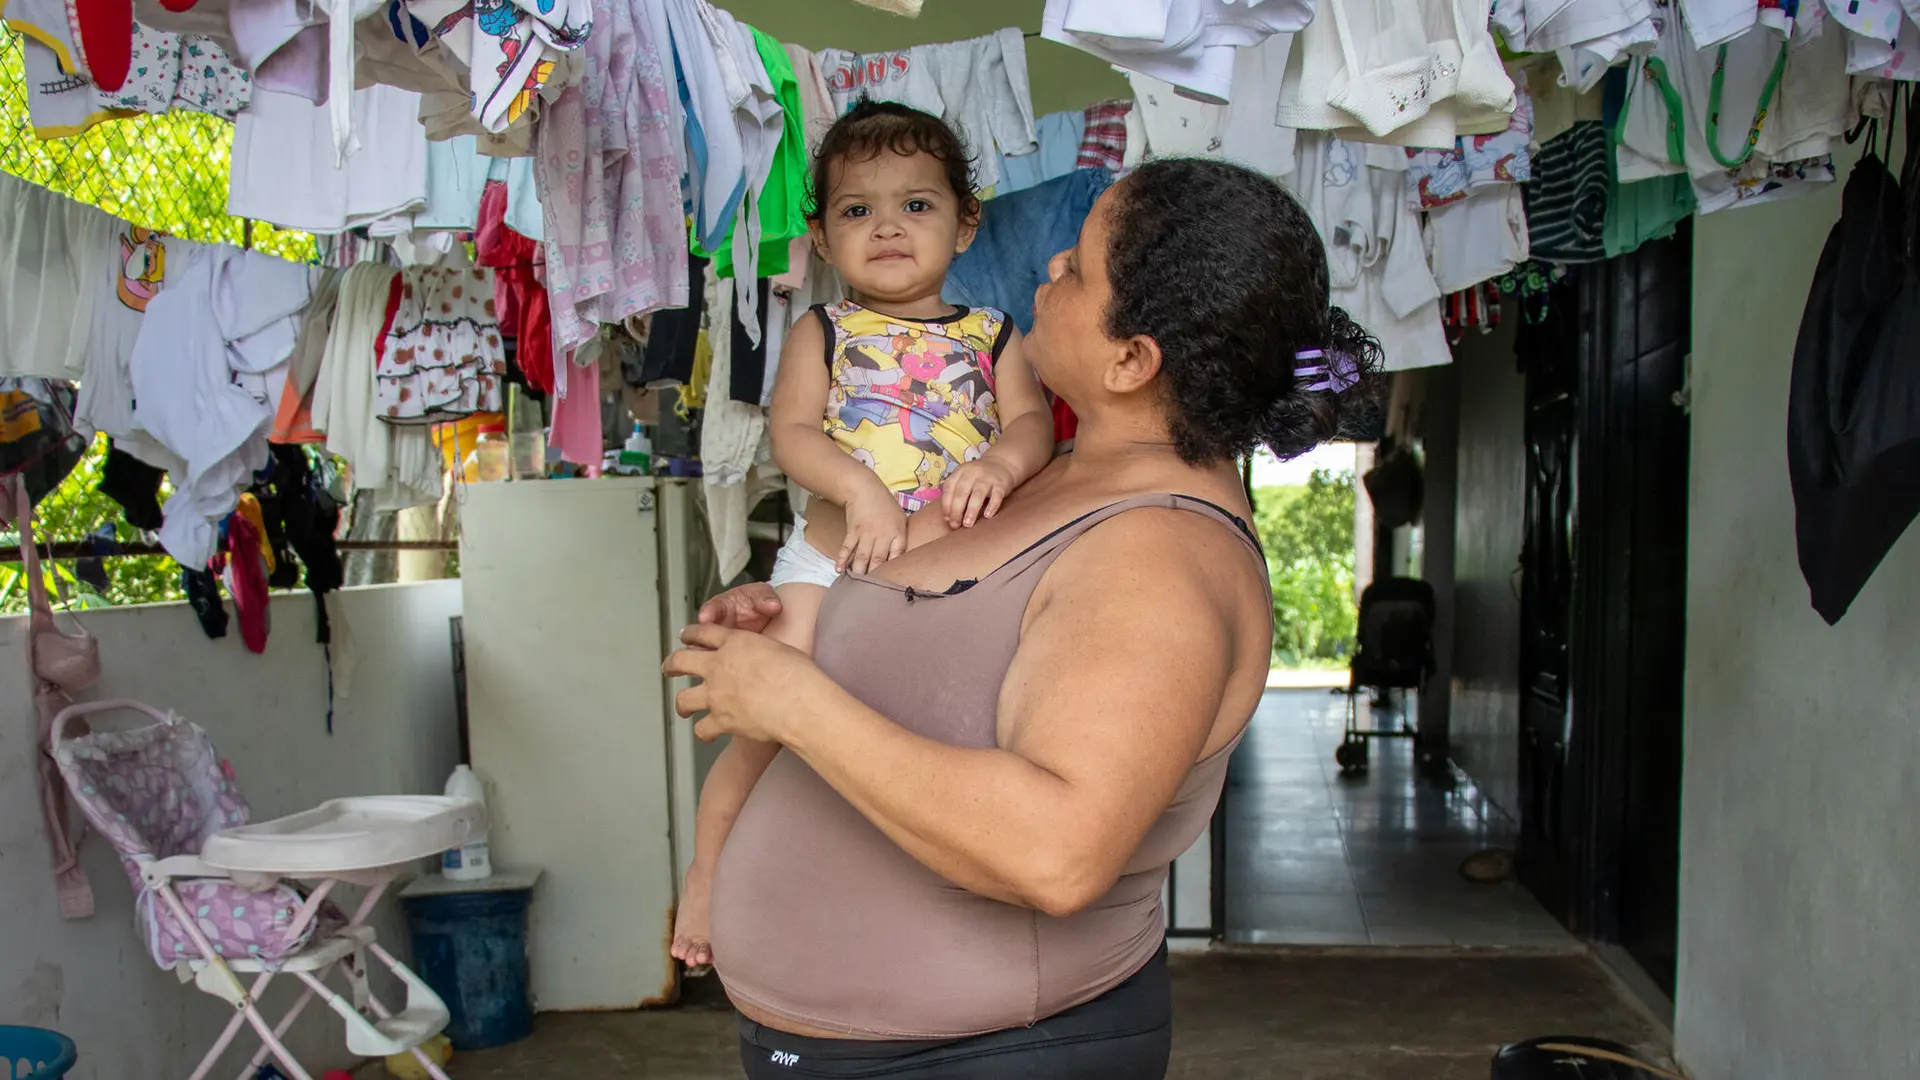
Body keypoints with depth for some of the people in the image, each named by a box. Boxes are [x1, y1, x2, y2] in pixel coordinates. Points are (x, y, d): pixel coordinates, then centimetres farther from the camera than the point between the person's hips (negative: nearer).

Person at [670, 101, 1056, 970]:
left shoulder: (991, 337, 11)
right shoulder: (823, 332, 7)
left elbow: (1033, 420, -2)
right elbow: (792, 432, -6)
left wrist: (1002, 462, -25)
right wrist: (860, 490, -23)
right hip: (833, 561, -2)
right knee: (765, 729, -7)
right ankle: (708, 869, 15)